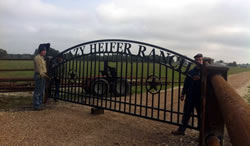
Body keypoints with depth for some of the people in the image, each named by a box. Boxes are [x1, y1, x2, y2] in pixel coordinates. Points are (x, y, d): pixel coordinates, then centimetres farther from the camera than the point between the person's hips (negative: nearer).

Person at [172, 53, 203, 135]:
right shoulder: (191, 72, 8)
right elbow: (186, 84, 10)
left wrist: (199, 78, -23)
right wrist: (183, 94, 8)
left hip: (200, 97, -3)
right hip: (190, 96, 3)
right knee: (186, 114, 10)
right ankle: (181, 130, 19)